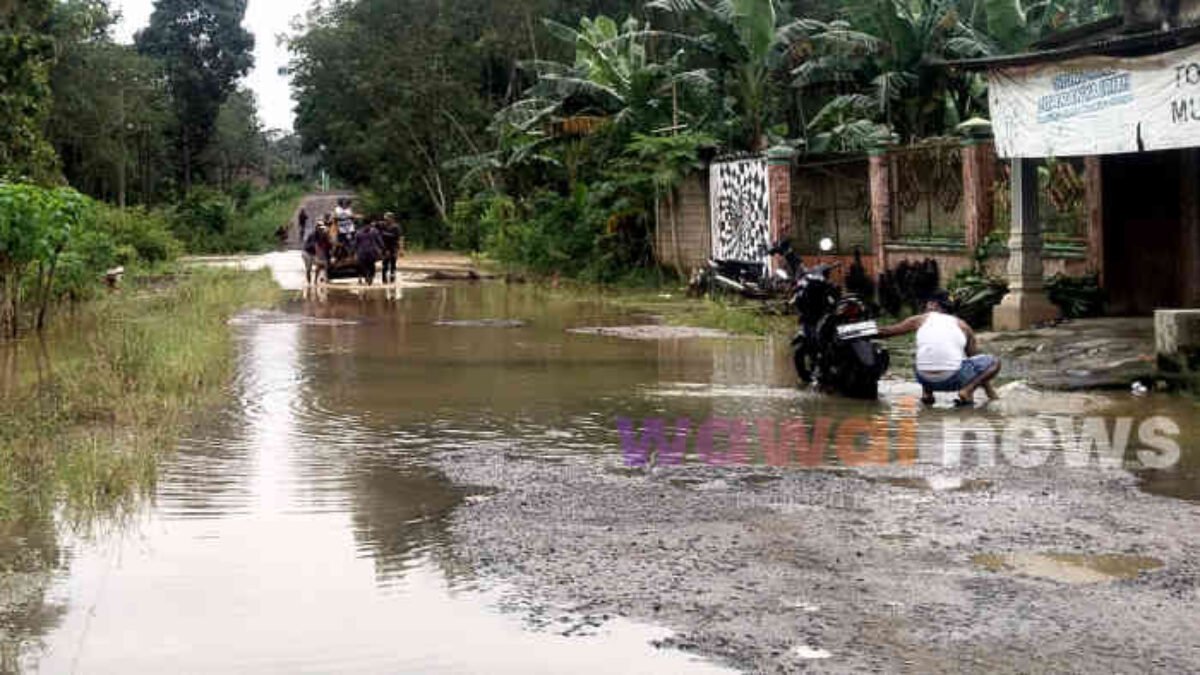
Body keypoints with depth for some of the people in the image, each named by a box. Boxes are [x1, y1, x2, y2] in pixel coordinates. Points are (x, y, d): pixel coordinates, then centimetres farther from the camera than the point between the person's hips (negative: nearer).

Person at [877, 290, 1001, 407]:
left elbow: (887, 331, 25)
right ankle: (967, 390, -5)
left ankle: (927, 393, 13)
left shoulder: (920, 320, 15)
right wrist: (988, 388, 34)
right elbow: (974, 355, 24)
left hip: (925, 380, 2)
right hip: (953, 379, -2)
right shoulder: (961, 325, 16)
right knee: (994, 361, 16)